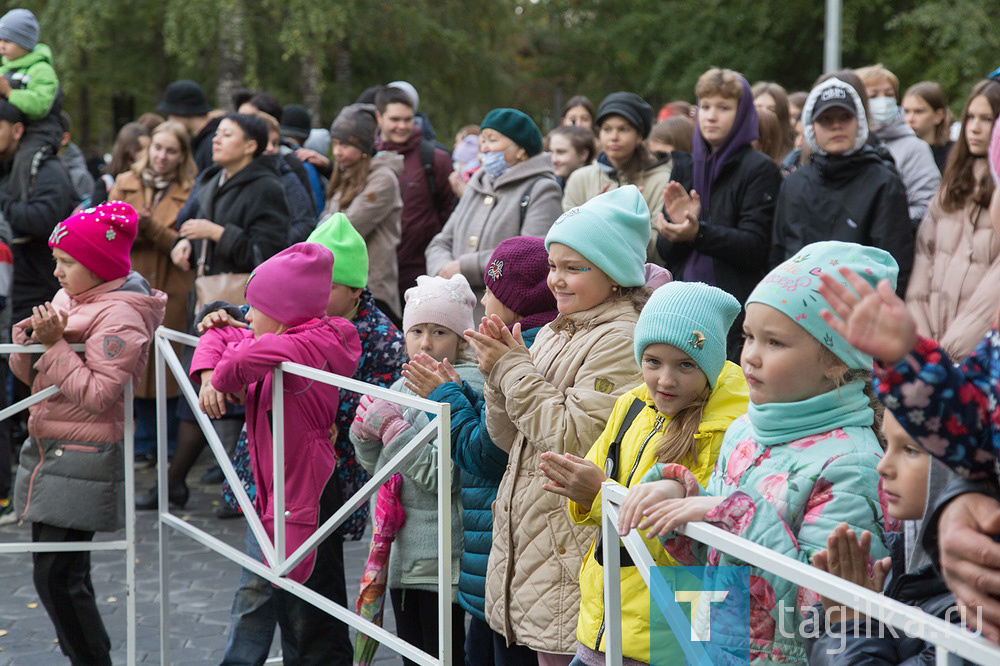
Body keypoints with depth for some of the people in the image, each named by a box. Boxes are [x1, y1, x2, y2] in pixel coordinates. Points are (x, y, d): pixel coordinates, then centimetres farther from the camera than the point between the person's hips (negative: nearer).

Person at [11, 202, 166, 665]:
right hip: (48, 450, 9)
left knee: (56, 576, -8)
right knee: (62, 572, 13)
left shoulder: (121, 317, -14)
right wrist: (32, 336, -6)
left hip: (83, 461, -9)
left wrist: (55, 346, -18)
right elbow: (28, 372, 13)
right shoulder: (69, 301, 12)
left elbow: (98, 394, -22)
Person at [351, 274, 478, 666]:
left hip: (440, 558, -8)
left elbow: (442, 475, -21)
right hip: (401, 548, 8)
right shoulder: (403, 387, 10)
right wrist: (365, 430, -4)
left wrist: (391, 427, -19)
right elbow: (375, 464, 16)